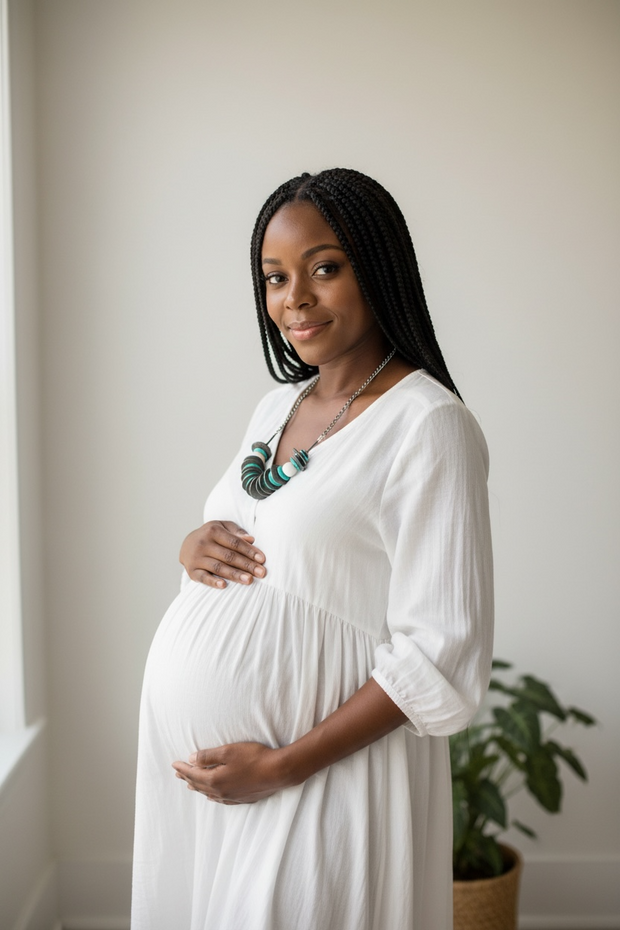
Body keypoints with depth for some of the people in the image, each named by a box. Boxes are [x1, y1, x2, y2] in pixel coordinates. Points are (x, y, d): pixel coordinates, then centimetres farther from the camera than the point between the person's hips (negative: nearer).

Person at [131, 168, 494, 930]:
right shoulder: (277, 407, 8)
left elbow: (442, 656, -18)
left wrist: (282, 766, -19)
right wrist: (194, 545, -4)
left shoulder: (428, 424, -15)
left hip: (322, 781, -7)